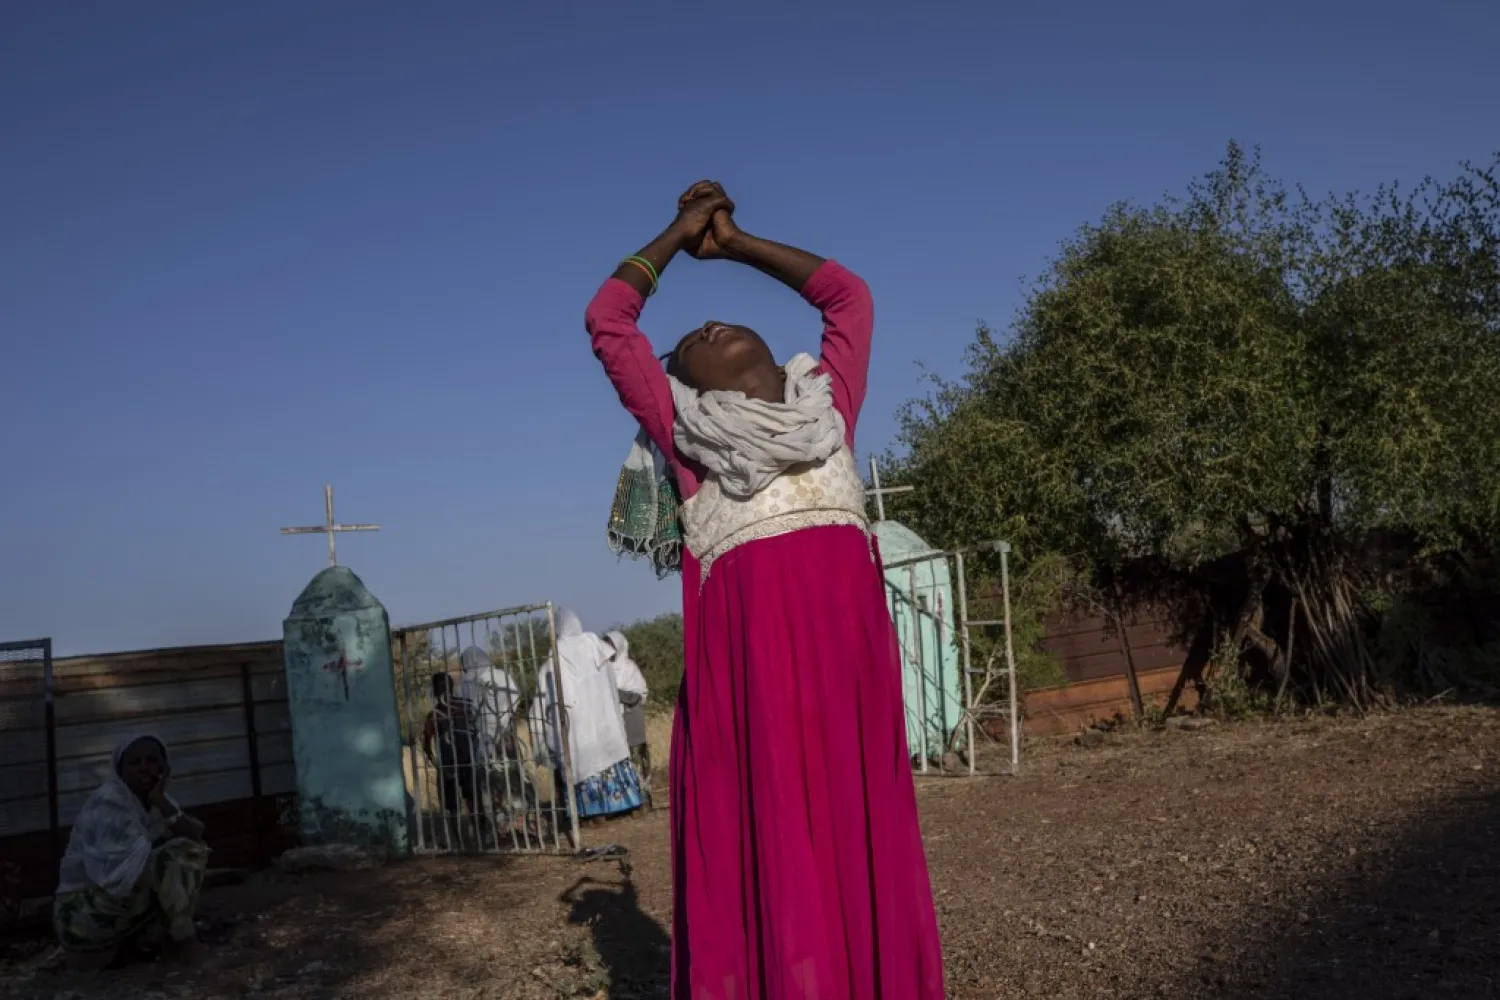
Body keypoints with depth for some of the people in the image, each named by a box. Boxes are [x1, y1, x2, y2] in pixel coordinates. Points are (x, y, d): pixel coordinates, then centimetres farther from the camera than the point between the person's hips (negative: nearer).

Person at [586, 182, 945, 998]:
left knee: (864, 841, 4)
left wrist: (734, 242, 36)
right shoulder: (680, 430, 13)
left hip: (849, 641, 3)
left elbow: (847, 294, 31)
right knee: (767, 846, -3)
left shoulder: (826, 403, 19)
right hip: (749, 648, -3)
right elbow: (607, 322, 15)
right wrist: (680, 233, 27)